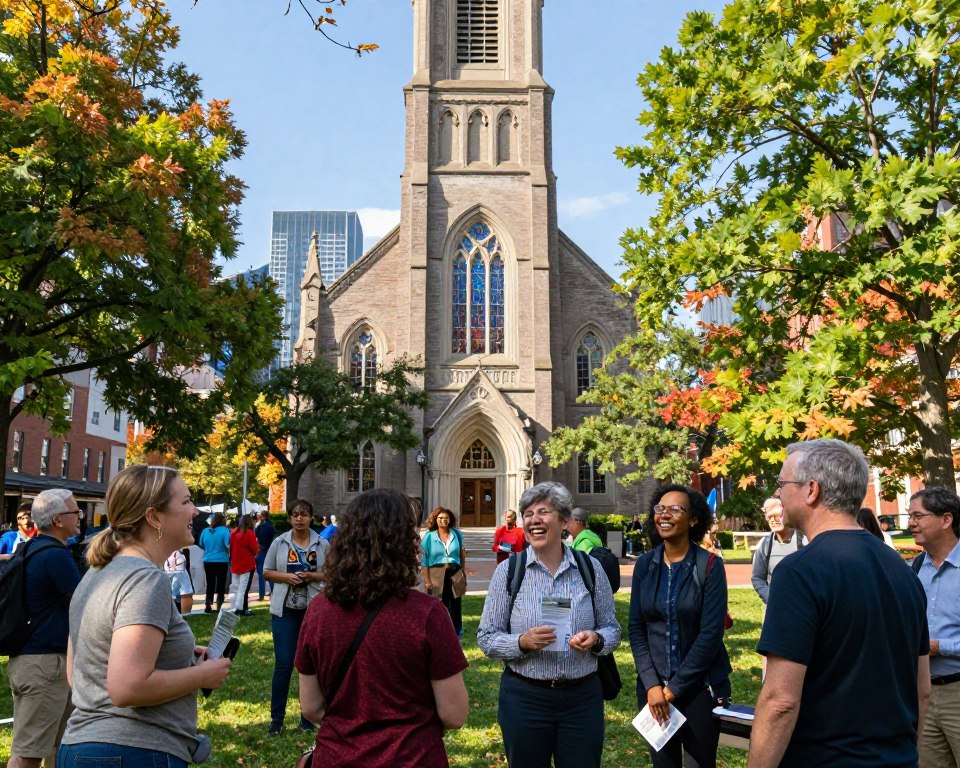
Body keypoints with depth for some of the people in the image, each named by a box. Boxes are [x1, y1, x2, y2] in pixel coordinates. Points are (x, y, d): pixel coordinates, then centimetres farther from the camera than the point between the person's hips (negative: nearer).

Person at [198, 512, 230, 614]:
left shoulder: (205, 531, 2)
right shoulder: (224, 530, -12)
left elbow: (201, 545, 12)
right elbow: (228, 545, -18)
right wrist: (229, 555, 0)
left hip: (208, 561, 4)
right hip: (221, 561, -4)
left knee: (210, 584, 13)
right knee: (221, 584, 6)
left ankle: (208, 606, 15)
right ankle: (219, 606, 6)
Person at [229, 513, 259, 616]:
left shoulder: (234, 532, 6)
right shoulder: (249, 533, -14)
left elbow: (231, 548, 12)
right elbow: (255, 549, -12)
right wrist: (257, 547, 10)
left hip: (235, 564, 6)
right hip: (247, 565, -6)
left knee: (236, 588, 12)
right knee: (244, 588, -2)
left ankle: (235, 608, 15)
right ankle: (241, 609, -1)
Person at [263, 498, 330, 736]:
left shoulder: (323, 544, 1)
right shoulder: (279, 543, 2)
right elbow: (267, 572, 7)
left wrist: (312, 576, -13)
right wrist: (286, 577, -12)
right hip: (285, 610, 0)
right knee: (283, 664, -1)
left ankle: (308, 717, 21)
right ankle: (277, 718, 13)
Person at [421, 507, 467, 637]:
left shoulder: (457, 534, 4)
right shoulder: (429, 536, -4)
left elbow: (462, 553, 15)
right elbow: (424, 560, -5)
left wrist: (464, 572, 13)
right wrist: (427, 580, -9)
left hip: (455, 574, 2)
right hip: (436, 575, -2)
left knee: (455, 605, 10)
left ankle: (456, 633, 25)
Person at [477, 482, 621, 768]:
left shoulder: (591, 568, 0)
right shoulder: (508, 570, -4)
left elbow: (612, 630, 7)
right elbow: (486, 637, -3)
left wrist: (596, 639, -15)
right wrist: (523, 642, -21)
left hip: (583, 697, 1)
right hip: (524, 697, -1)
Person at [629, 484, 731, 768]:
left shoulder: (710, 565, -10)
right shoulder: (645, 564, 1)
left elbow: (711, 633, -13)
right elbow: (636, 627, 1)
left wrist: (675, 687, -13)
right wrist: (651, 683, -9)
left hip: (700, 687, -3)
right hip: (652, 684, 3)